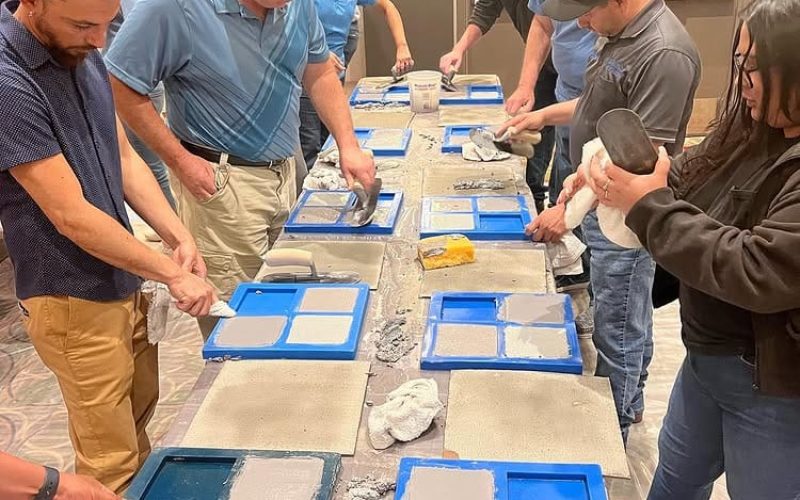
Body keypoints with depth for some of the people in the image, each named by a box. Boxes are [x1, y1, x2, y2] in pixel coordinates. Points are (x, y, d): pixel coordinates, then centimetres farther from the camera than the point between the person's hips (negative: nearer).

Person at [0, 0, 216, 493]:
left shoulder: (82, 53, 0)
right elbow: (71, 216, -23)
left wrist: (180, 236, -5)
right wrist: (173, 274, -16)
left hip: (122, 282, 8)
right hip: (73, 302, -7)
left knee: (140, 407, 25)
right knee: (112, 462, 6)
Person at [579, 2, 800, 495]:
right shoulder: (755, 134, -2)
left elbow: (757, 273, -33)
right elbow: (686, 178, 6)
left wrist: (649, 206, -26)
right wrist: (626, 175, -15)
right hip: (707, 358, 8)